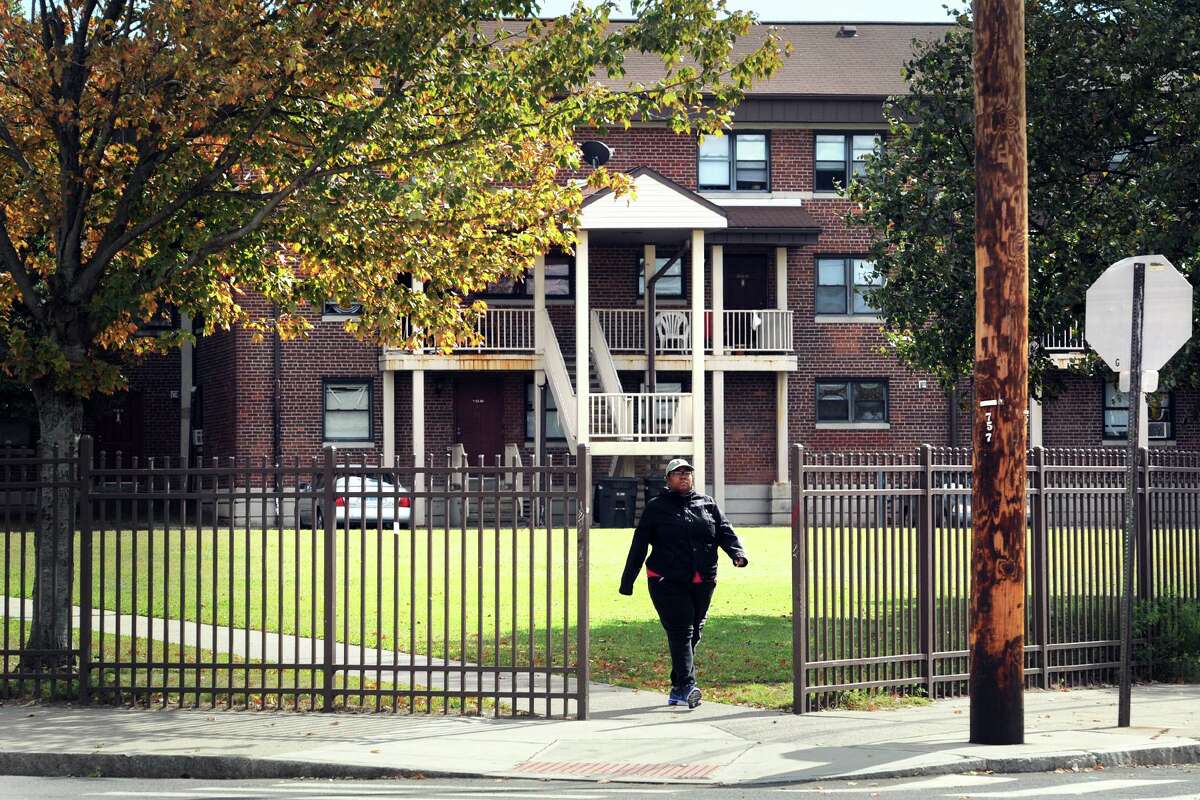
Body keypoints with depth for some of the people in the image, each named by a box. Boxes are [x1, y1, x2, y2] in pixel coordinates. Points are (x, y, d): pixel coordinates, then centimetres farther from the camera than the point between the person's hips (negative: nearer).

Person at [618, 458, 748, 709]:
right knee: (680, 631, -15)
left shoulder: (708, 504, 14)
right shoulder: (656, 508, 5)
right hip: (667, 582, -4)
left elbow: (725, 533, 8)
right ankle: (687, 686, -24)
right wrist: (627, 581, 3)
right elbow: (639, 545, 6)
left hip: (702, 583, 4)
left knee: (693, 634, 8)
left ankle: (678, 688, 19)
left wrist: (738, 553, -13)